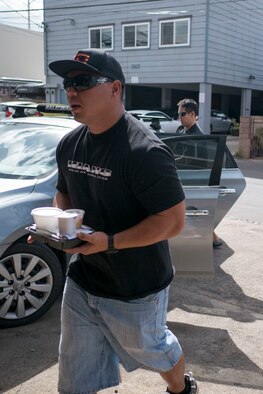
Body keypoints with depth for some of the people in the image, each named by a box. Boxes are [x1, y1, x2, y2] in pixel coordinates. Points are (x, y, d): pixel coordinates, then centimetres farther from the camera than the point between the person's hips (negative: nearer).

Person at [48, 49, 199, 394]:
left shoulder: (145, 151, -24)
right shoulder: (69, 144, 0)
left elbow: (173, 221, -23)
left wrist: (111, 242, -32)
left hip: (135, 288, -6)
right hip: (81, 280, 6)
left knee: (149, 348, 22)